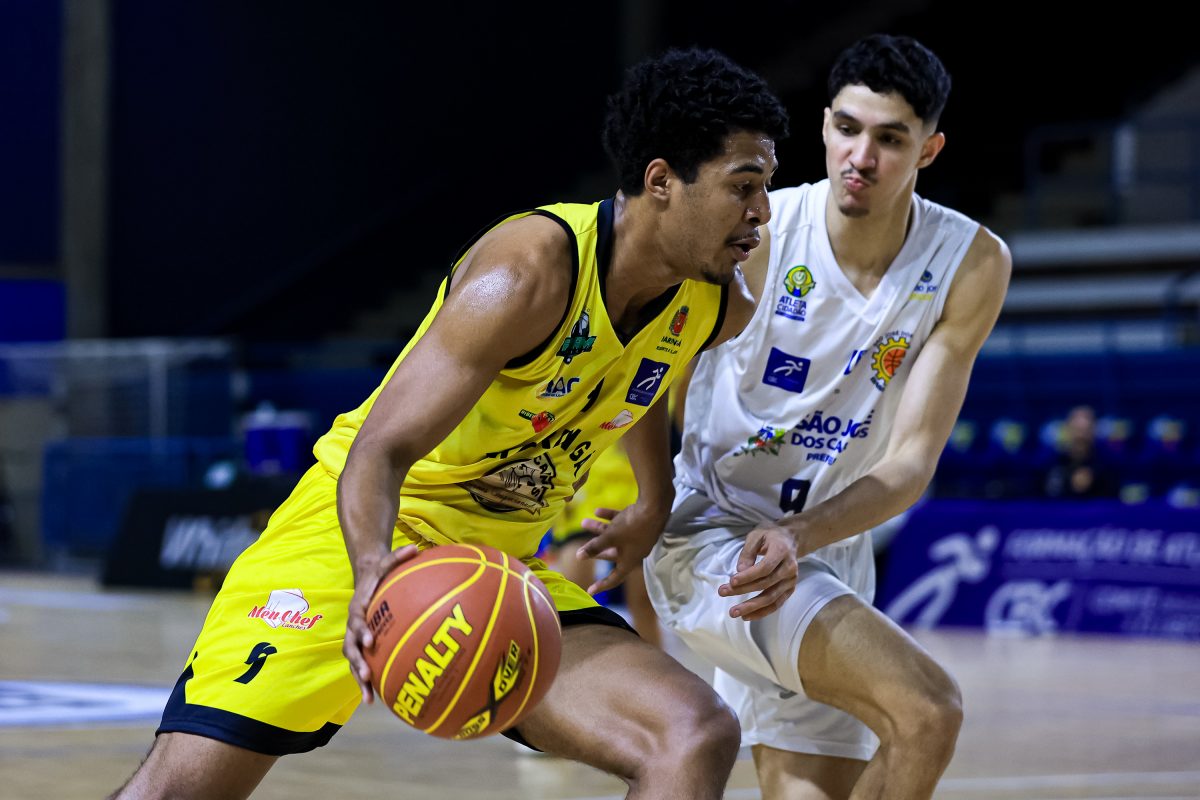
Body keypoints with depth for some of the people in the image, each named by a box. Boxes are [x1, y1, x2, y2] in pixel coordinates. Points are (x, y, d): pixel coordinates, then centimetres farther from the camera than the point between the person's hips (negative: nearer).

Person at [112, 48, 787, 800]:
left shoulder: (721, 307, -4)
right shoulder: (529, 272, -25)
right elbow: (378, 452, -28)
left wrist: (656, 499, 23)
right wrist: (372, 573, -47)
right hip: (363, 533, -6)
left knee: (700, 736, -14)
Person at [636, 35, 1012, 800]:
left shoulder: (971, 267, -9)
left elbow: (911, 462, -13)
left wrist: (796, 538, -29)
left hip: (828, 549, 6)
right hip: (710, 529, -5)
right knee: (927, 710, -24)